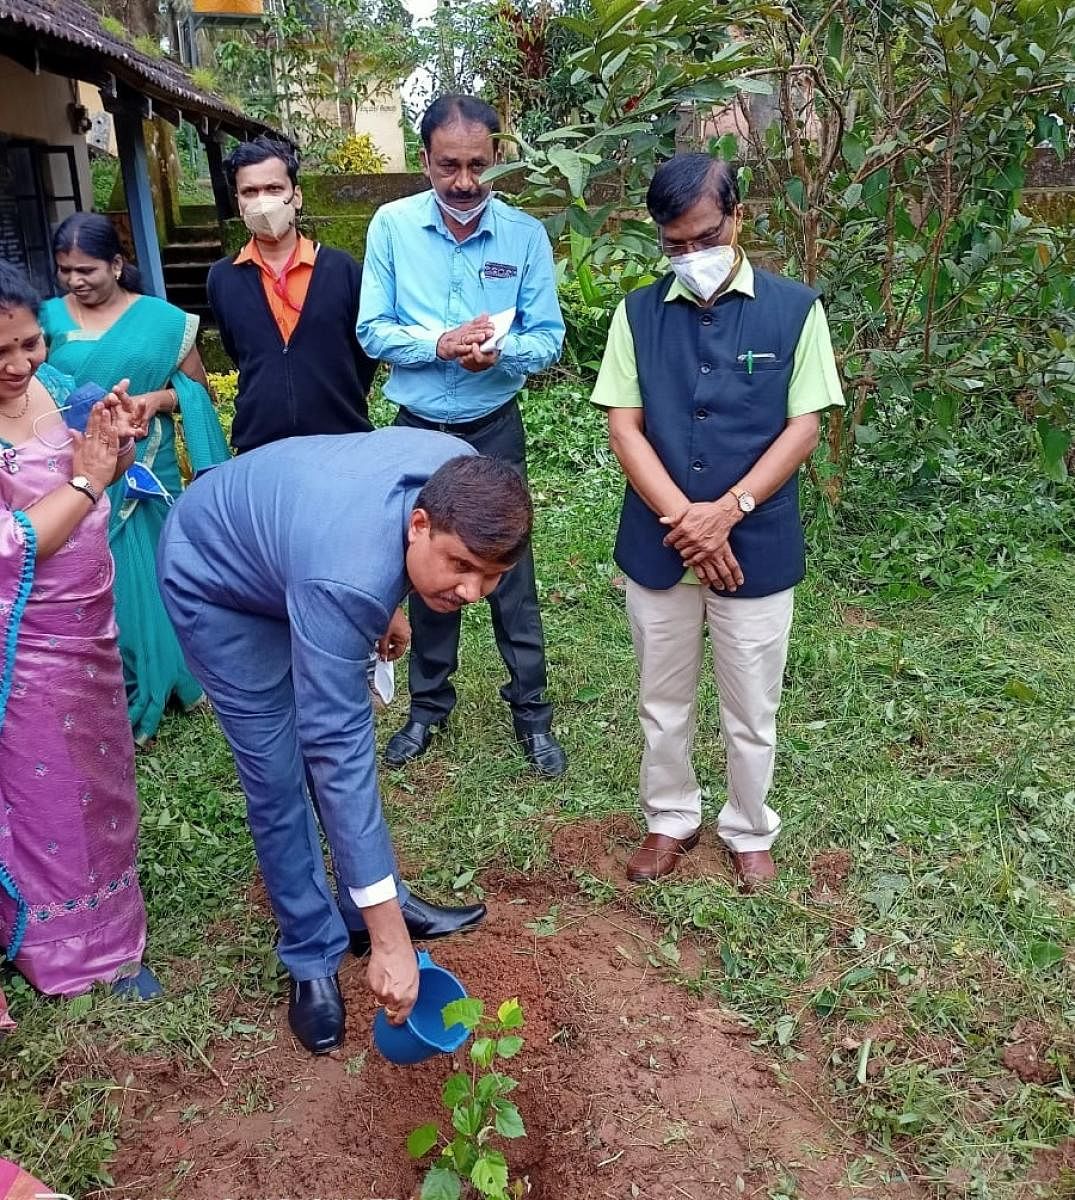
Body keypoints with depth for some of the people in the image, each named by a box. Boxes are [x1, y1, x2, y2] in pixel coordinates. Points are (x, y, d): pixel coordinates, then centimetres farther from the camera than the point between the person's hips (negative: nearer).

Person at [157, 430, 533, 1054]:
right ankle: (313, 957, 13)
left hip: (284, 538, 7)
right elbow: (338, 758, -42)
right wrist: (389, 941, -39)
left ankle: (377, 900, 27)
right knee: (280, 774, -5)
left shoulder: (461, 479, -25)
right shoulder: (347, 581, -45)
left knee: (342, 730, 11)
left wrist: (385, 605, 15)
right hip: (217, 578, -6)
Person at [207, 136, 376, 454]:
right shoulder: (222, 278, 2)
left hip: (343, 443, -1)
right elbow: (239, 355, 14)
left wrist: (342, 405, 9)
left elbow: (367, 348, 6)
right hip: (258, 450, 1)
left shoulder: (342, 268, -3)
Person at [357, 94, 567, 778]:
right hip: (418, 431, 1)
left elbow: (549, 338, -6)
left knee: (511, 573, 5)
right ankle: (429, 705, 30)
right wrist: (440, 345, -24)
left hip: (494, 431, -1)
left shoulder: (526, 234, -6)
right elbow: (372, 331, -6)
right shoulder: (392, 226, -5)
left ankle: (531, 711, 20)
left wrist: (501, 351, -27)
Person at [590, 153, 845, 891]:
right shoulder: (638, 314, 1)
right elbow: (624, 426, -4)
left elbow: (804, 429, -6)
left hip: (757, 546, -1)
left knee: (751, 710, 12)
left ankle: (750, 830, 34)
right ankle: (671, 819, 37)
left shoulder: (794, 310, -3)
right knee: (664, 701, 16)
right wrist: (681, 516, -16)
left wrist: (726, 511, -17)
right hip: (658, 545, 2)